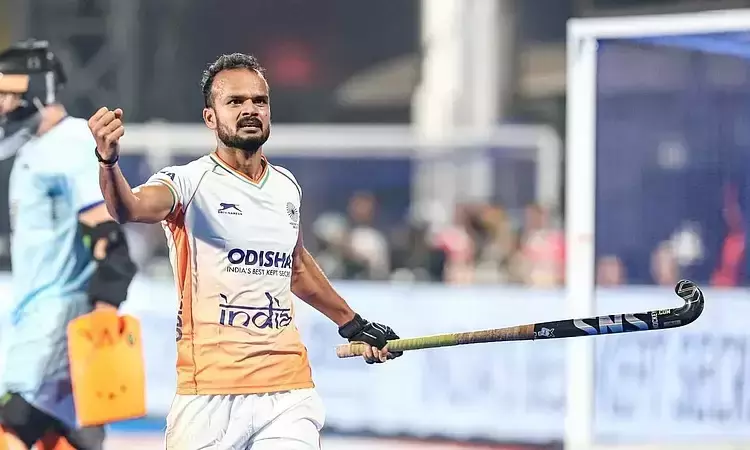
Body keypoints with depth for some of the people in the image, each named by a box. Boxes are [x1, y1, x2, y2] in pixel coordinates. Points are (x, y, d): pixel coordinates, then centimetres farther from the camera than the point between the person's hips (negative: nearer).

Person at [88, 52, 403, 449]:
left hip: (289, 391, 5)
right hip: (210, 397, -4)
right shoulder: (190, 182, -6)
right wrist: (109, 161, -48)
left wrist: (353, 325, 37)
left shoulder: (286, 186, 12)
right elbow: (130, 208, -27)